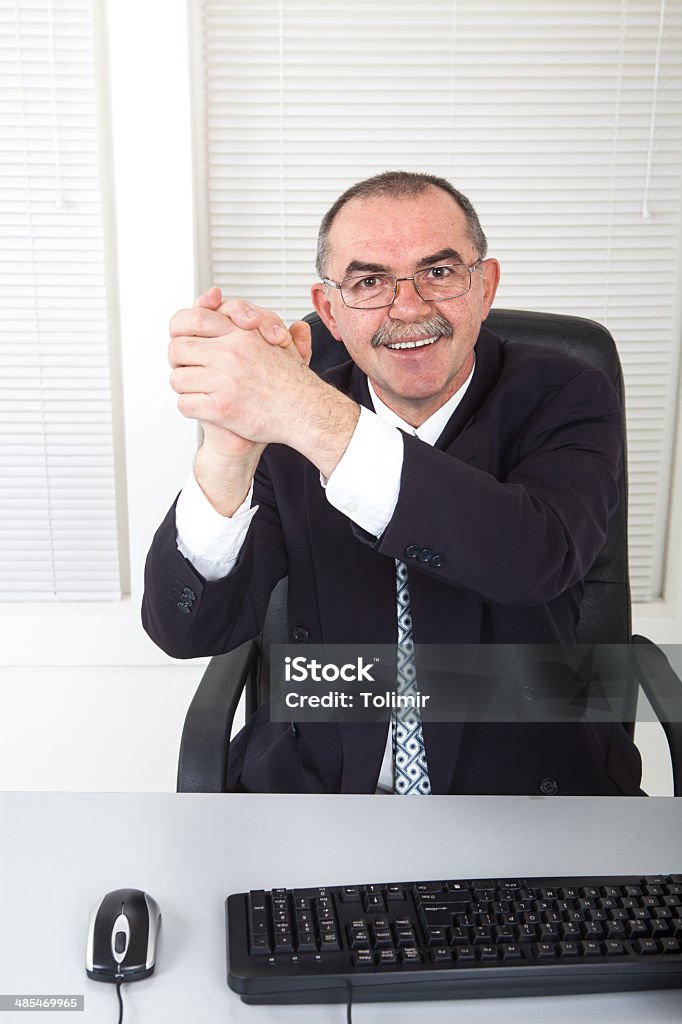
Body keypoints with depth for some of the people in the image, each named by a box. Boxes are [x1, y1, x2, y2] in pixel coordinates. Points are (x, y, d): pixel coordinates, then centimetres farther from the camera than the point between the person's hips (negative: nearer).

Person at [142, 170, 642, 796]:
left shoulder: (564, 398, -6)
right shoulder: (279, 423, -3)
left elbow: (542, 557, -29)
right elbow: (188, 633, -13)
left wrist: (310, 415, -38)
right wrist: (229, 452, -33)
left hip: (525, 779, 1)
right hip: (316, 780, 0)